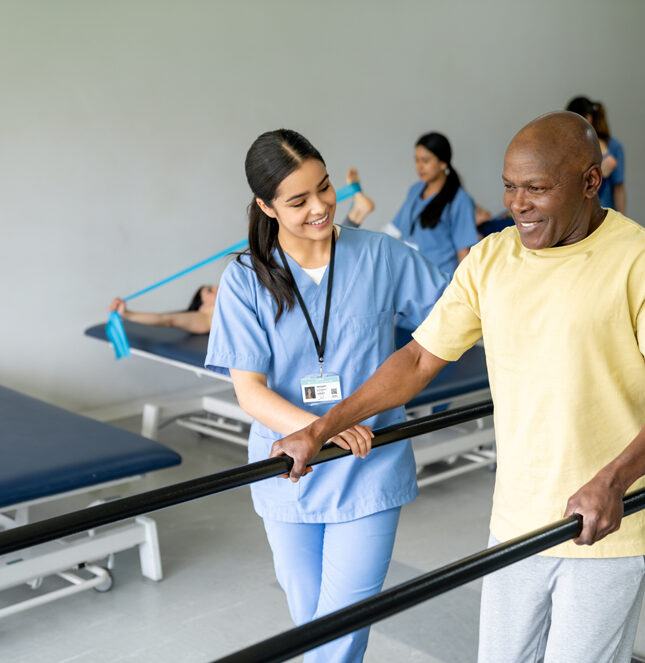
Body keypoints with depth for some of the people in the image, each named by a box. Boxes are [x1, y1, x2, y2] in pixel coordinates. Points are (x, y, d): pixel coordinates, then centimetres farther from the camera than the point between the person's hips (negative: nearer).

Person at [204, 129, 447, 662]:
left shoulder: (382, 256, -6)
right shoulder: (247, 279, -6)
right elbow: (250, 390, -12)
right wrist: (318, 427, -28)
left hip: (369, 475, -1)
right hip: (288, 475, 2)